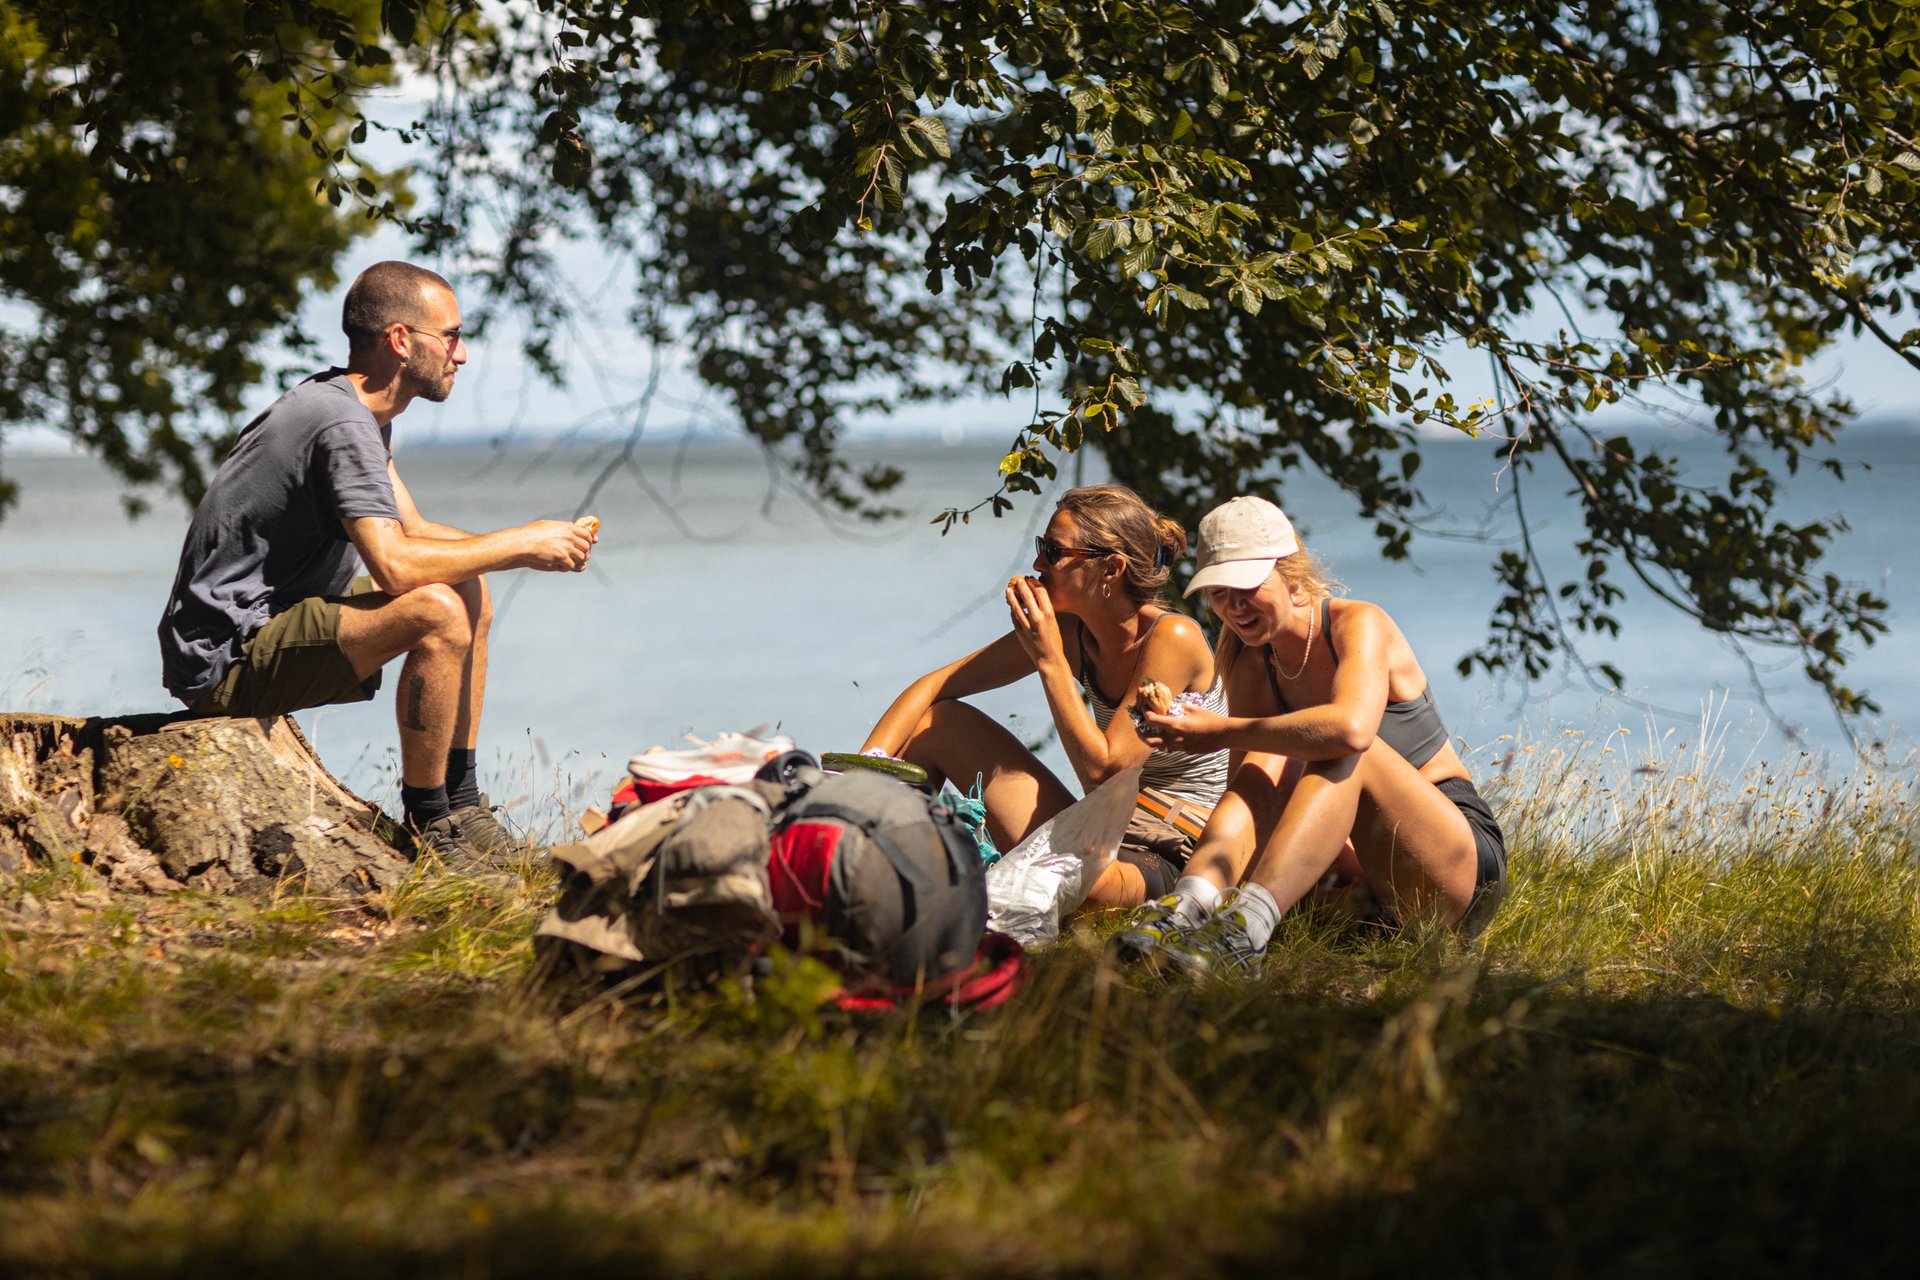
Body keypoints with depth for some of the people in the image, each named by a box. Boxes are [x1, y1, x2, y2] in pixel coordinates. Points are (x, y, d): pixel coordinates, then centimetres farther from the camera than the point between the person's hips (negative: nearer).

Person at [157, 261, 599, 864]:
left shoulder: (356, 411, 12)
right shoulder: (342, 424, -21)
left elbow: (413, 531, 17)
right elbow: (393, 564, -31)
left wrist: (529, 545, 2)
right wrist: (521, 545, -20)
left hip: (270, 622, 11)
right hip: (225, 657, -11)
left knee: (470, 595, 13)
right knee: (438, 611, -27)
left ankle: (460, 803, 12)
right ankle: (425, 824, -15)